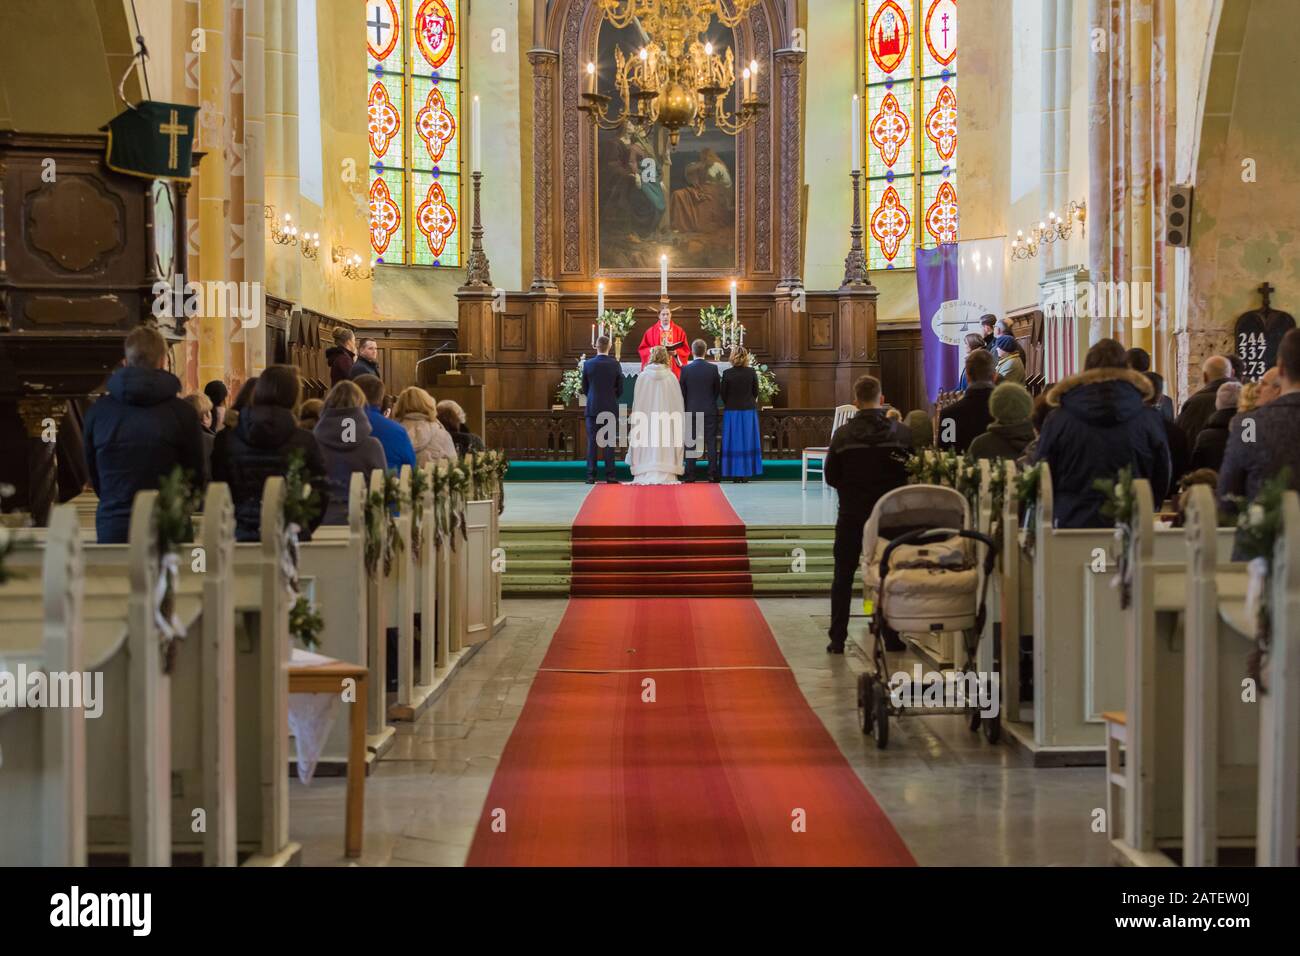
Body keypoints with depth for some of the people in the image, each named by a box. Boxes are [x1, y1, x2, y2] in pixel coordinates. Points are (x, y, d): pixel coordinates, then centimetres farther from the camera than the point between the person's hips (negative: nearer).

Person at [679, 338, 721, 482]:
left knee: (691, 443, 3)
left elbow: (682, 392, 0)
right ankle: (714, 474, 1)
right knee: (711, 442, 3)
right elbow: (718, 390, 5)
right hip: (710, 410, 0)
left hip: (691, 410, 0)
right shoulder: (713, 368, -5)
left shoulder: (686, 369, -6)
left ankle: (690, 475, 1)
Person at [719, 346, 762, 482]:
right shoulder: (752, 373, -7)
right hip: (749, 410, 1)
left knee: (734, 442, 6)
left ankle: (735, 474, 5)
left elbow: (722, 394, -3)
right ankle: (745, 474, 7)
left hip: (731, 411, -1)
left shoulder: (727, 373, -9)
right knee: (747, 442, 8)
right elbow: (756, 392, 0)